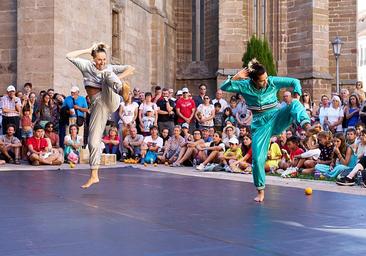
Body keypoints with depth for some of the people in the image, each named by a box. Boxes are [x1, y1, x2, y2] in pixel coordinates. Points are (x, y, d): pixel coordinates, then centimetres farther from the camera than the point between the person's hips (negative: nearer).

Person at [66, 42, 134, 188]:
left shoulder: (109, 68, 17)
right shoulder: (87, 66, 17)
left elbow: (131, 69, 11)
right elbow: (69, 56, 7)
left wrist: (117, 80, -4)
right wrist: (88, 50, 10)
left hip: (110, 100, -2)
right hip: (98, 105, 2)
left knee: (106, 74, -26)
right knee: (93, 141, -4)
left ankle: (122, 89, -61)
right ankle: (94, 175, 9)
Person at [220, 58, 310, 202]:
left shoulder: (273, 81, -7)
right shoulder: (245, 86, -7)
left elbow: (295, 82, 1)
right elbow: (224, 88, -14)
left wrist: (296, 99, -14)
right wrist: (236, 77, -27)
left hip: (276, 117, 1)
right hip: (260, 124, 0)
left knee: (294, 105, -29)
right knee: (258, 158, -7)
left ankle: (306, 125, -59)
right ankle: (260, 191, 10)